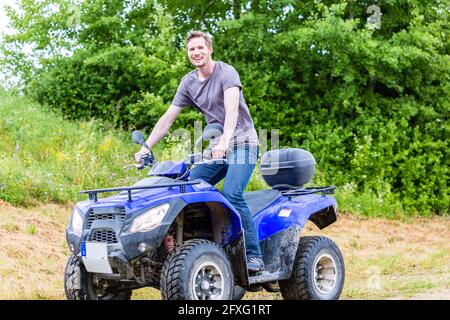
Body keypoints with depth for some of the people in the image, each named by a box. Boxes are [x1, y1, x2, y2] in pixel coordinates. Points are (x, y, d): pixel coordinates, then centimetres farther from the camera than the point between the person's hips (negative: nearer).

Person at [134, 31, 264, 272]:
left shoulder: (226, 73, -10)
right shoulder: (188, 82, 9)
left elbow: (232, 107, -26)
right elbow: (168, 117, 9)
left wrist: (225, 141, -42)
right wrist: (146, 147, 0)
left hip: (242, 144, -7)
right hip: (216, 148, 7)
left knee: (231, 194, -26)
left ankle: (254, 256, -22)